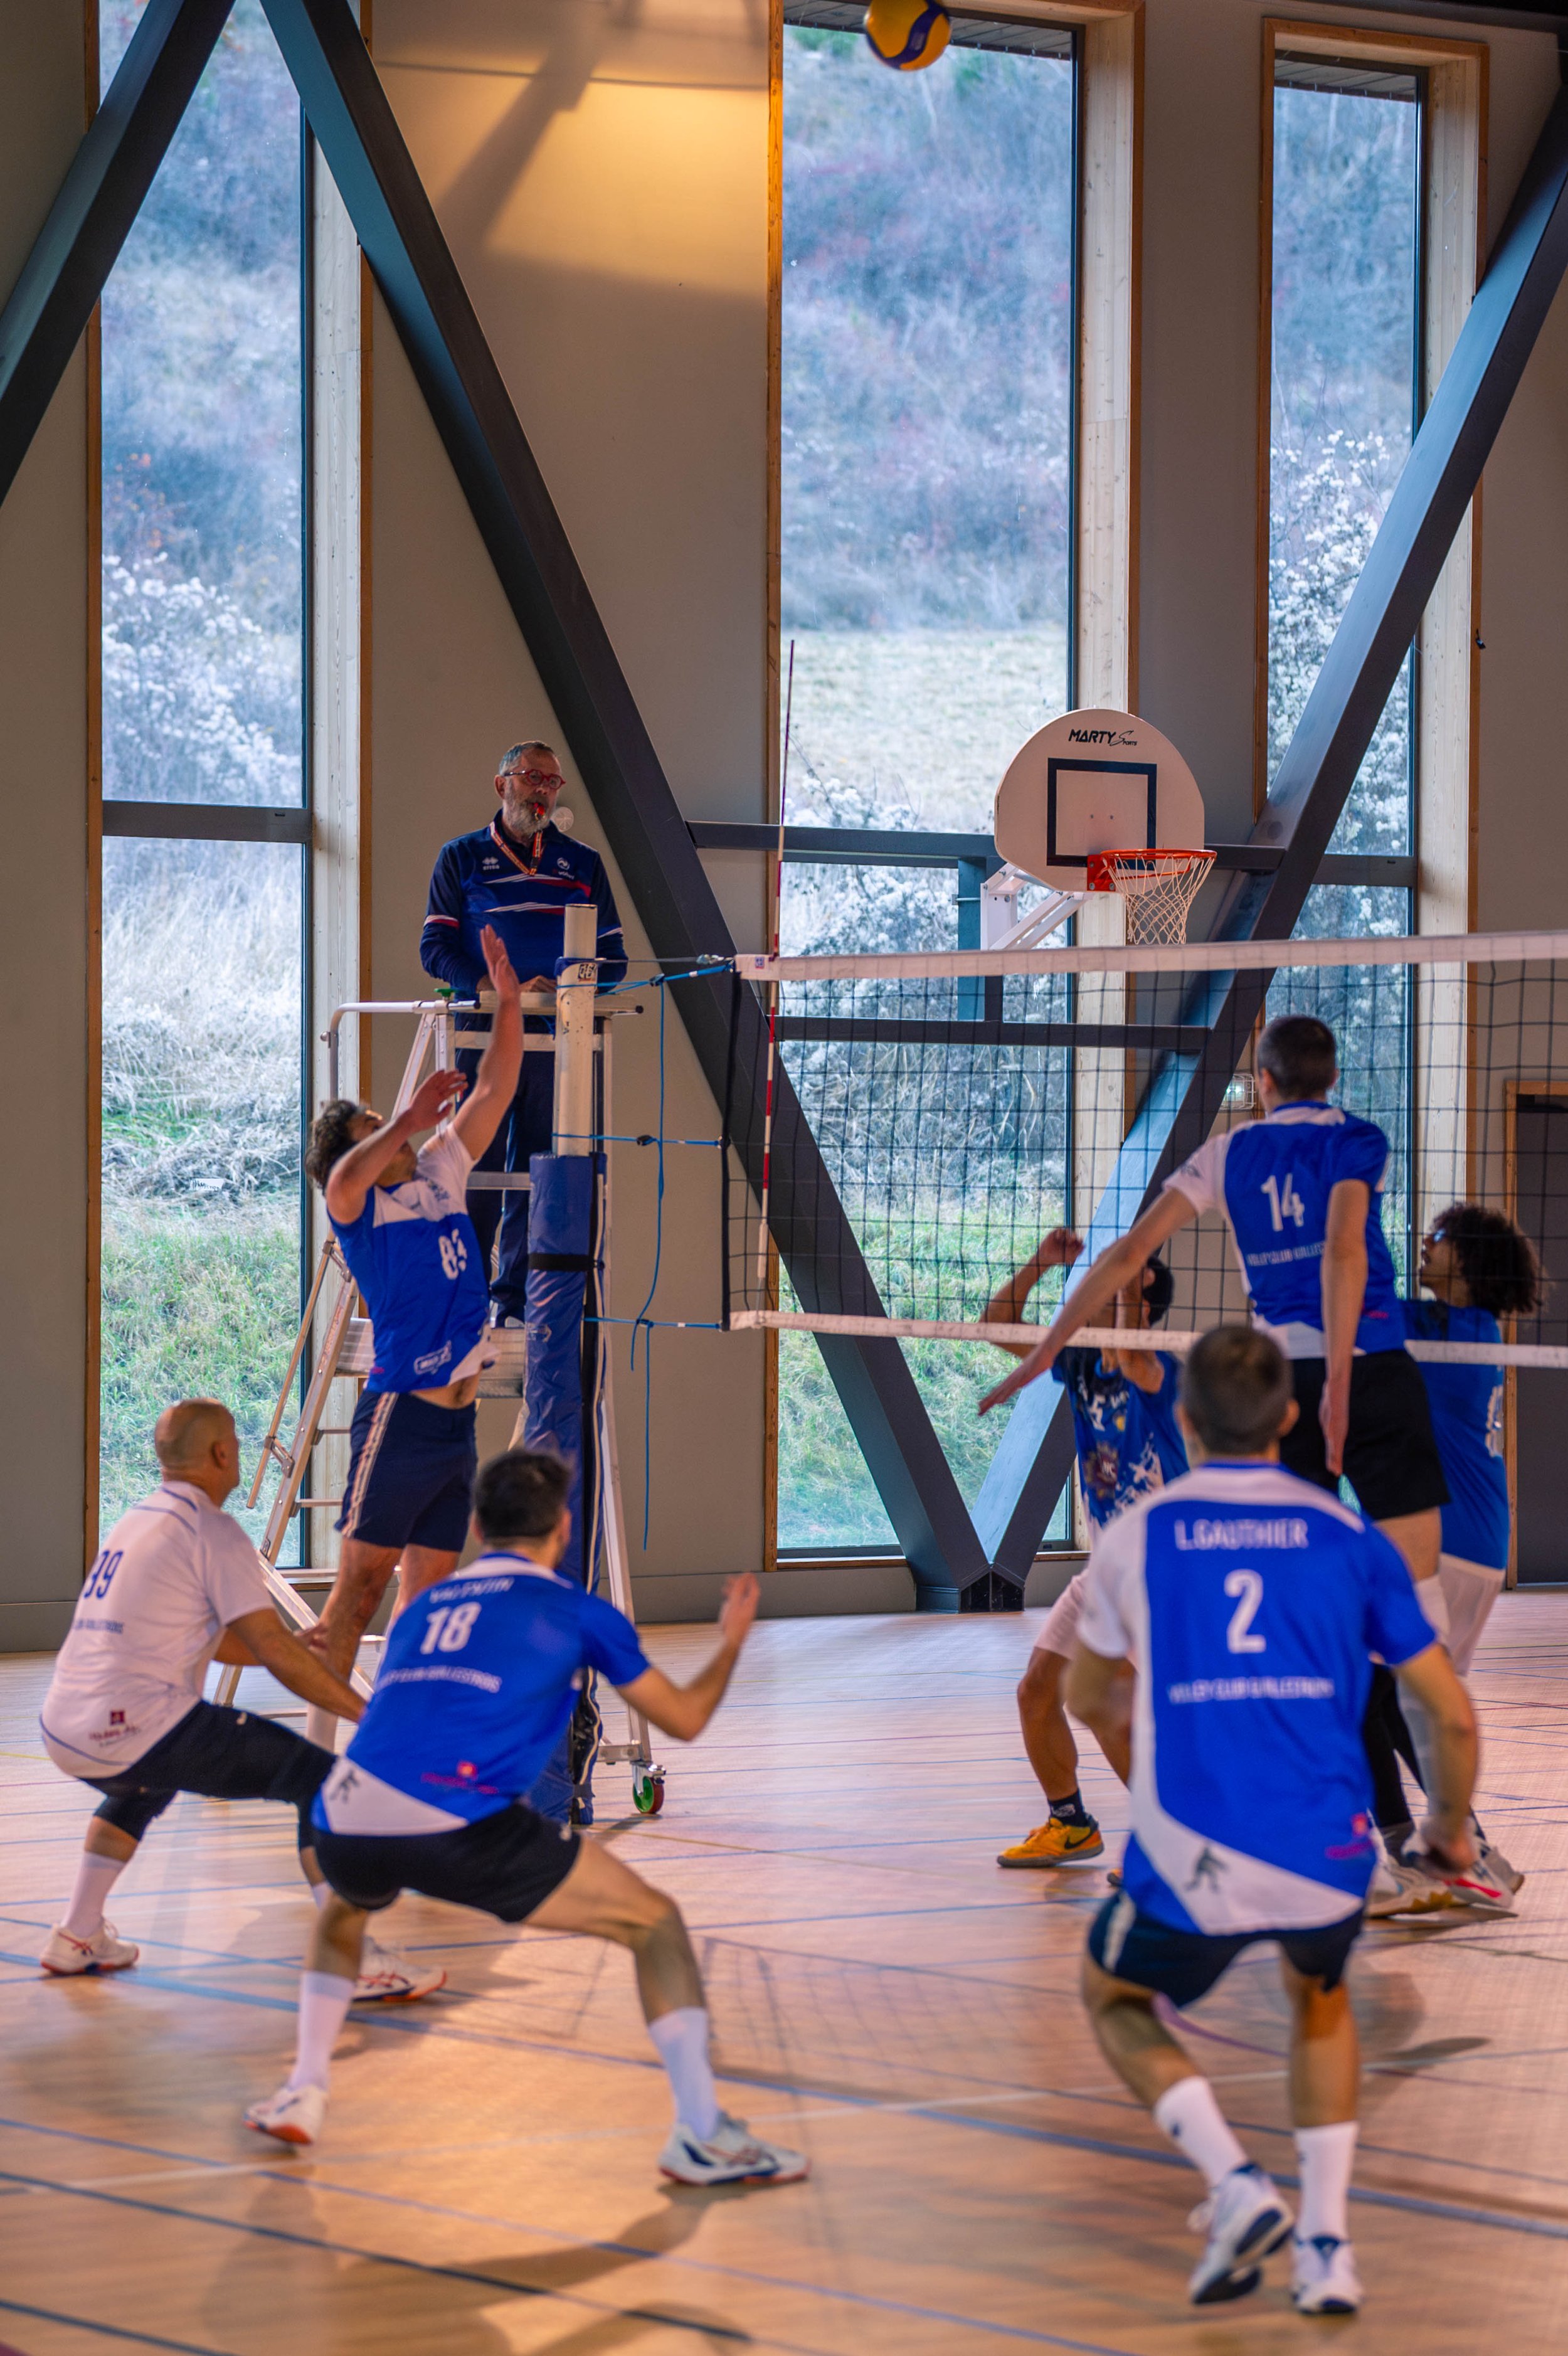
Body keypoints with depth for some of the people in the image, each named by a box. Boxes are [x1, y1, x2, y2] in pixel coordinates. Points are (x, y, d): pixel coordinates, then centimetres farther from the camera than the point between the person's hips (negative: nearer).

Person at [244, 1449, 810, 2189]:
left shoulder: (422, 1608, 28)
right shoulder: (574, 1611, 14)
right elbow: (685, 1718, 22)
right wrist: (732, 1642, 42)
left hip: (345, 1823, 5)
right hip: (456, 1827, -5)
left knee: (345, 1909, 41)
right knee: (654, 1921, 9)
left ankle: (302, 2093, 27)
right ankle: (701, 2134, 0)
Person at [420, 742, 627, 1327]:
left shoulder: (583, 865, 14)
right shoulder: (461, 858, 8)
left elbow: (612, 958, 11)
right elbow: (436, 949, 0)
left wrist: (566, 990, -10)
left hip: (557, 1039, 2)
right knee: (475, 1174, -5)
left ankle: (516, 1303, 7)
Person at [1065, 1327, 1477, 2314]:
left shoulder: (1139, 1536, 6)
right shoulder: (1349, 1537, 5)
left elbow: (1088, 1697, 23)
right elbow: (1454, 1715, 7)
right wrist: (1452, 1825, 26)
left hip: (1192, 1865, -1)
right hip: (1328, 1856, 1)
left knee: (1115, 1999, 27)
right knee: (1320, 1997, 33)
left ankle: (1236, 2182, 3)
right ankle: (1326, 2246, 22)